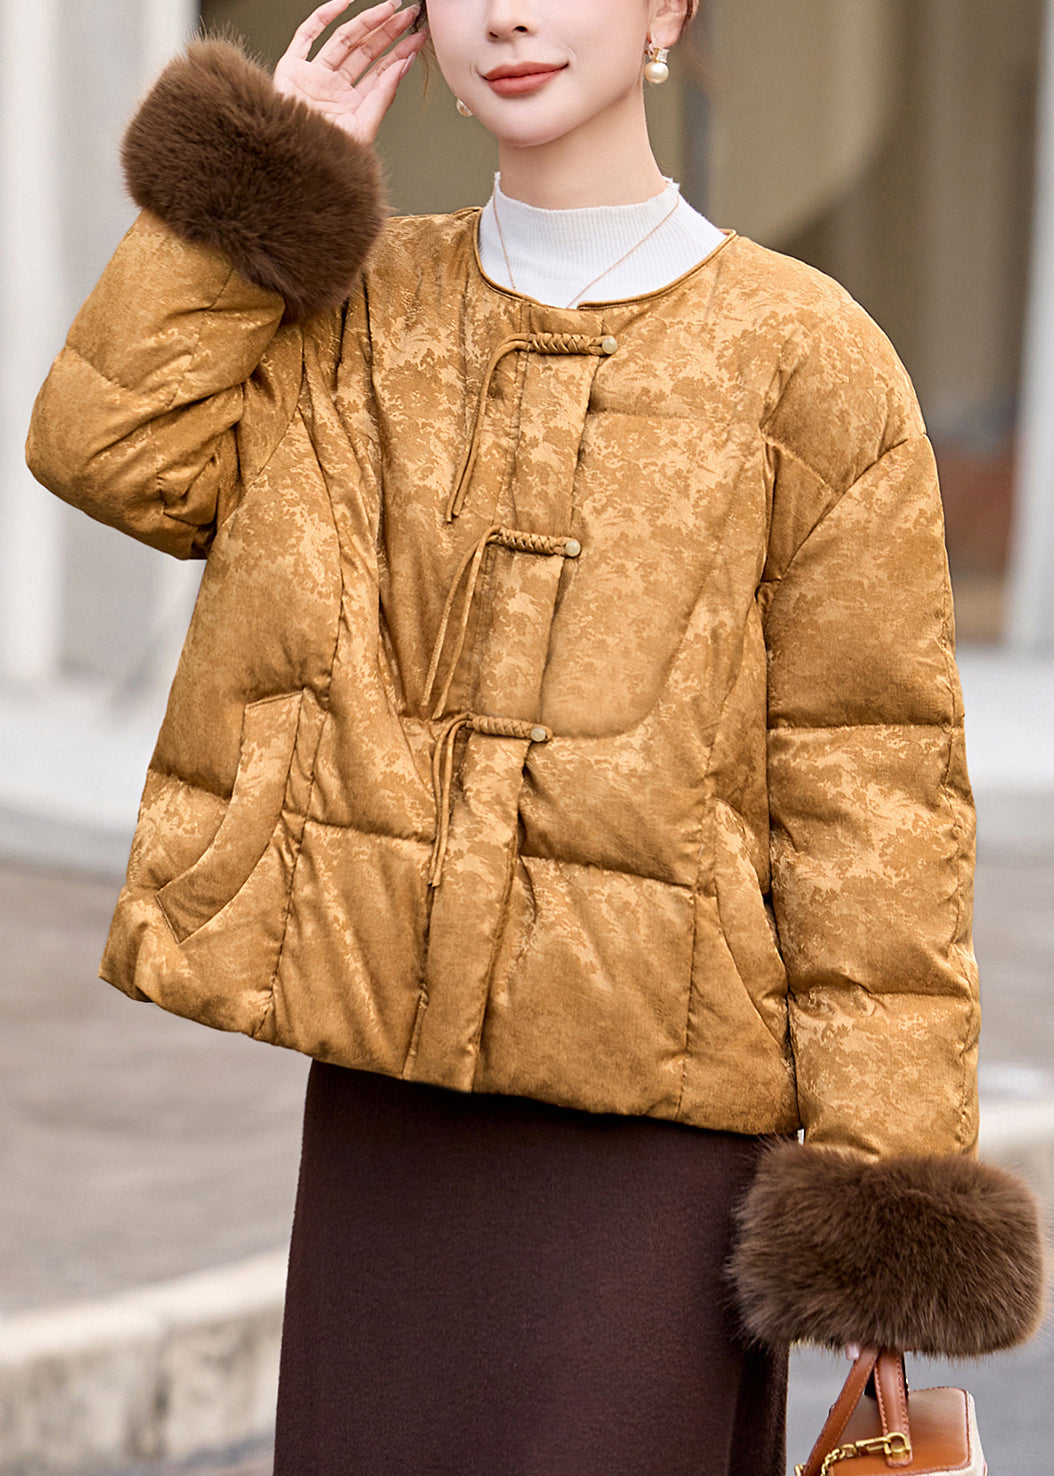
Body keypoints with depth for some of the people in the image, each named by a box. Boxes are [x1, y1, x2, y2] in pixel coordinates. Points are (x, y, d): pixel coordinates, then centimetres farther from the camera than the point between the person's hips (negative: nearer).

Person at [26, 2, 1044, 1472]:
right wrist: (266, 173, -1)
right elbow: (115, 449, -6)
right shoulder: (360, 315, 9)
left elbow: (867, 774, -5)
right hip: (388, 1083, 4)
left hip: (654, 1103, -4)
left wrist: (888, 1161, -9)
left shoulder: (801, 359, -3)